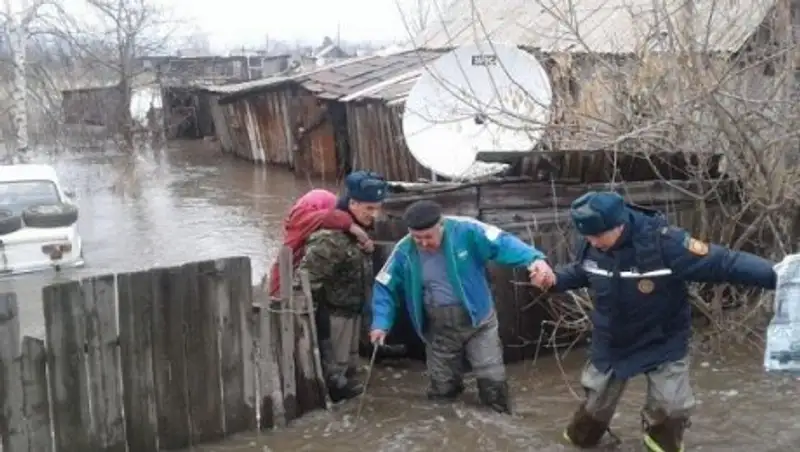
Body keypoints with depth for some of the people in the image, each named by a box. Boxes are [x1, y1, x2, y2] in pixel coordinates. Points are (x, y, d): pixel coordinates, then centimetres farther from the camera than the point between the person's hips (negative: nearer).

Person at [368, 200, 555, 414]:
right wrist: (381, 323, -11)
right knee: (442, 388, 12)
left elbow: (502, 243, -26)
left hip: (477, 320, -2)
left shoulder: (465, 231, -18)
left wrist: (534, 258, -43)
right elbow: (385, 287, 0)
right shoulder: (404, 251, -9)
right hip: (439, 329, 2)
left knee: (492, 380, 0)